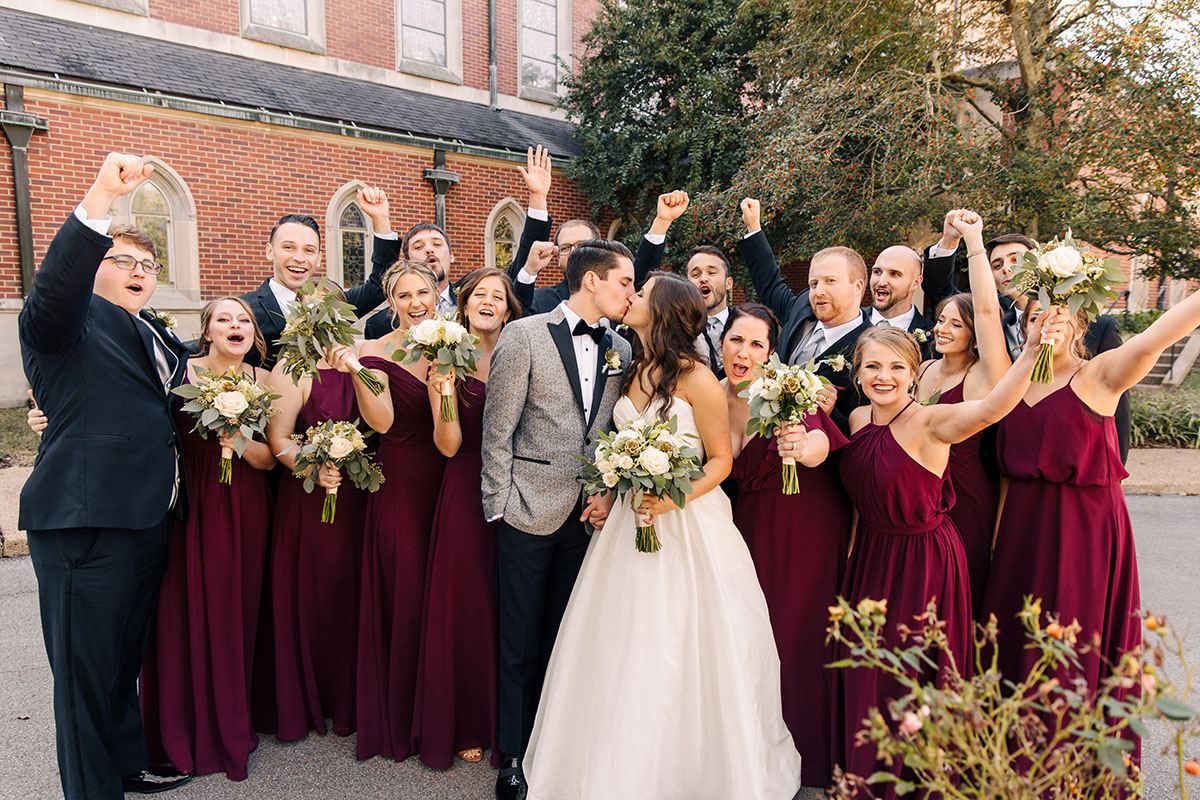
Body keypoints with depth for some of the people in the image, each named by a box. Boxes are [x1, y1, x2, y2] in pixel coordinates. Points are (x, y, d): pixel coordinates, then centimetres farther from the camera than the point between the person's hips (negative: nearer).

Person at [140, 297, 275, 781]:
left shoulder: (265, 381, 4)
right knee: (187, 611, 3)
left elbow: (270, 459, 1)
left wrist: (242, 441, -18)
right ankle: (186, 732, 24)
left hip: (245, 511, 2)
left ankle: (232, 728, 26)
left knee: (236, 612, 7)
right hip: (189, 506, -1)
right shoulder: (181, 373, -2)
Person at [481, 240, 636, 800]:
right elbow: (497, 432, -7)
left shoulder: (620, 350, 8)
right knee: (520, 644, 7)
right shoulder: (524, 335, -7)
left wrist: (608, 493, 0)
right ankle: (514, 754, 26)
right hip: (531, 511, -4)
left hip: (588, 513, 4)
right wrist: (500, 506, -8)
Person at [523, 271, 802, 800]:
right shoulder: (632, 373, 8)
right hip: (631, 519, 6)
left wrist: (674, 497, -21)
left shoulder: (696, 379, -12)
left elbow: (720, 460, -8)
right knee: (623, 649, 11)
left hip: (688, 525, -6)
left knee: (684, 650, 4)